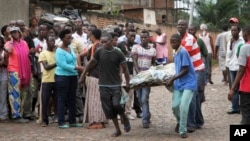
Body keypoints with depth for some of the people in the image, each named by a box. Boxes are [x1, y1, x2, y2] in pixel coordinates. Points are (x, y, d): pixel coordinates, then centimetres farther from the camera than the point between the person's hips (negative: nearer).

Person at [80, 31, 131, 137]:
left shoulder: (118, 53, -5)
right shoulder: (99, 52, -1)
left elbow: (125, 69, -1)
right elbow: (91, 64, 11)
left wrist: (127, 83, -5)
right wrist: (83, 75, 15)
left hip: (116, 85, -2)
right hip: (103, 85, 2)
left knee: (116, 104, -19)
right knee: (108, 109, 3)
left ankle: (125, 119, 12)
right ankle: (117, 130, 16)